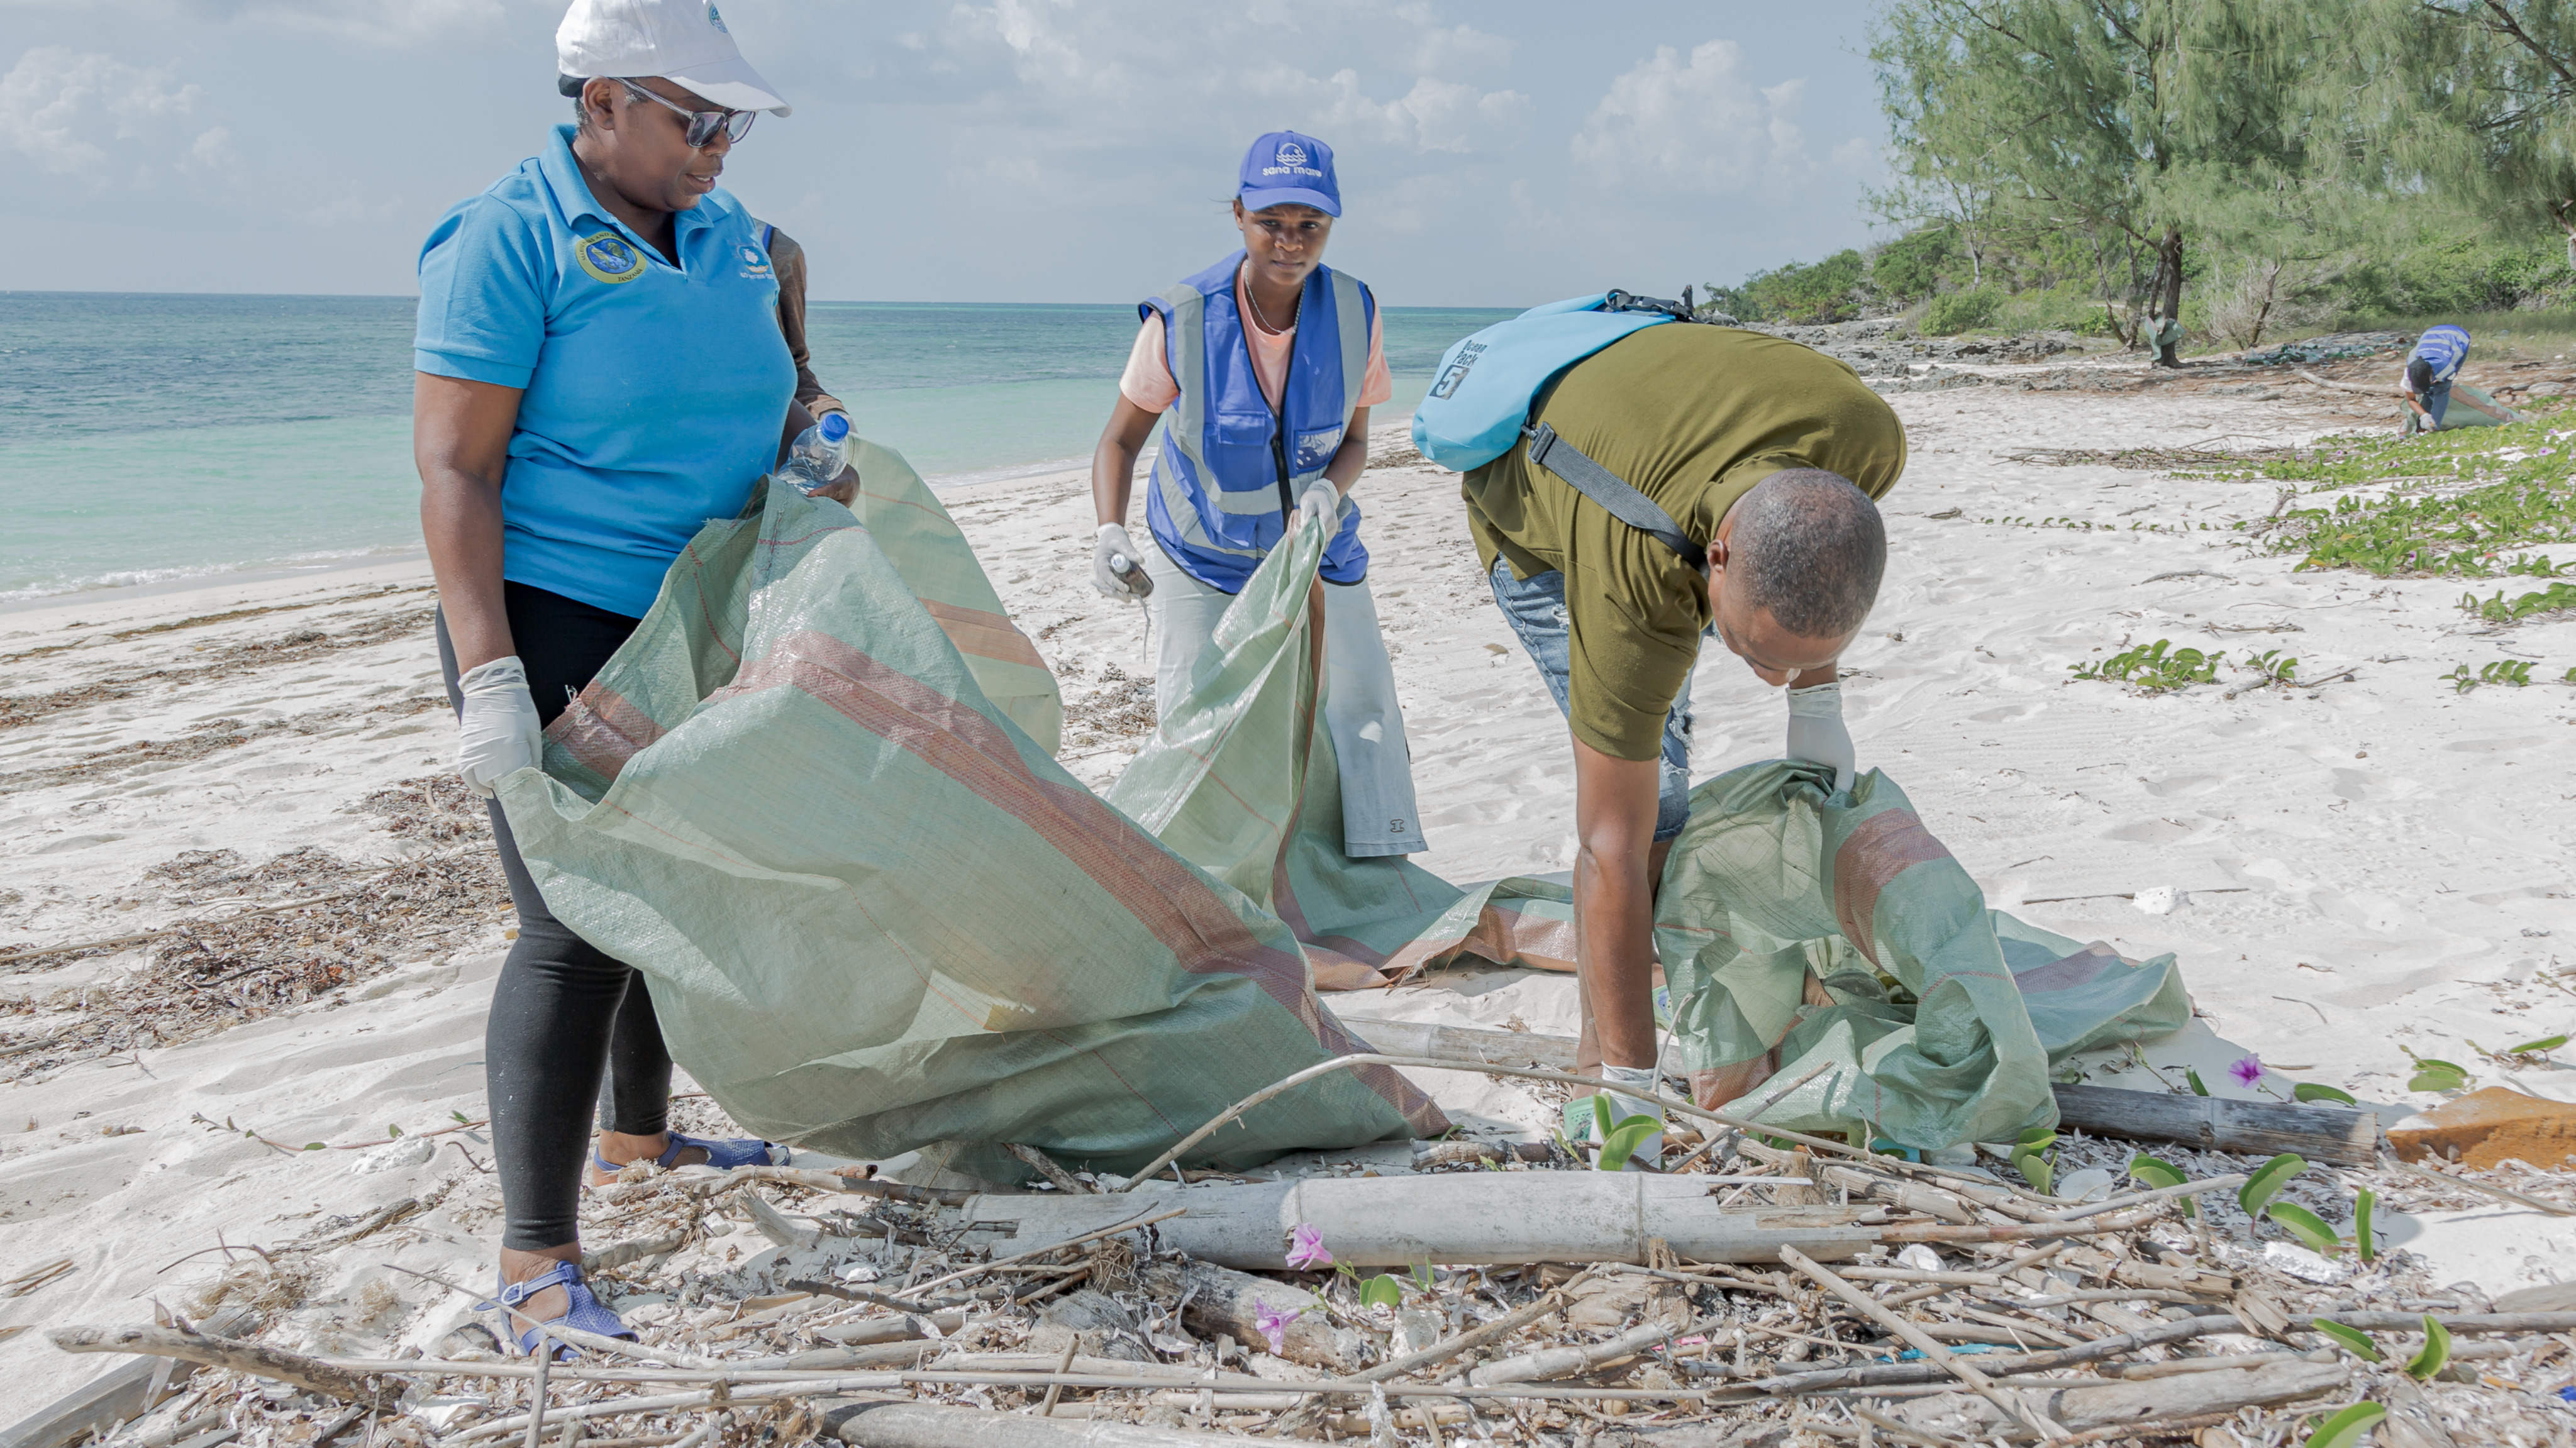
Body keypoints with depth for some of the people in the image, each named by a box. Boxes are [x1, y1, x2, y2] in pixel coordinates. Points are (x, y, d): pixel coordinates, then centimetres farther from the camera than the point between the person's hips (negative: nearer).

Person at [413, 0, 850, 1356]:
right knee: (578, 927, -11)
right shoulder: (510, 239, -13)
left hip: (695, 629, 8)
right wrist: (488, 676, -25)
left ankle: (637, 1132, 40)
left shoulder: (725, 233, 10)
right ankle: (535, 1261, -4)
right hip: (560, 631, -8)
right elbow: (454, 465, -18)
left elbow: (769, 382, 25)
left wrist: (812, 442, 1)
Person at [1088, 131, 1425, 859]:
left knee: (1360, 710, 0)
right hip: (1201, 559, -2)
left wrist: (1329, 490, -23)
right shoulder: (1180, 321, -21)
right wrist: (1110, 534, -25)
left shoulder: (1355, 312, -13)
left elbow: (1354, 440, -1)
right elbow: (1121, 440, -9)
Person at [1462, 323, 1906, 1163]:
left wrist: (1816, 697, -11)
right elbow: (1612, 850, -42)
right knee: (1651, 794, -19)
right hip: (1534, 534, -6)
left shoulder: (1866, 439, -38)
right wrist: (1630, 1093, -39)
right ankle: (1599, 1065, -6)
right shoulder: (1630, 593, -49)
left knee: (1658, 745, 22)